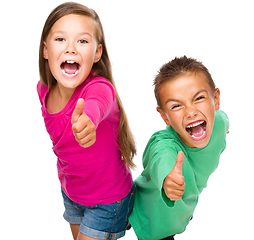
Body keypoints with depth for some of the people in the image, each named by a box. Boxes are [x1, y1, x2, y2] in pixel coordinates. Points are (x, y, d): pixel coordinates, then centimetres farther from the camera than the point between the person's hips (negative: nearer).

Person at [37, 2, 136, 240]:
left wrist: (87, 120, -82)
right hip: (70, 191, 6)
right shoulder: (44, 90, -13)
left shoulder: (100, 88, -33)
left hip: (107, 199, -6)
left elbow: (96, 104, -60)